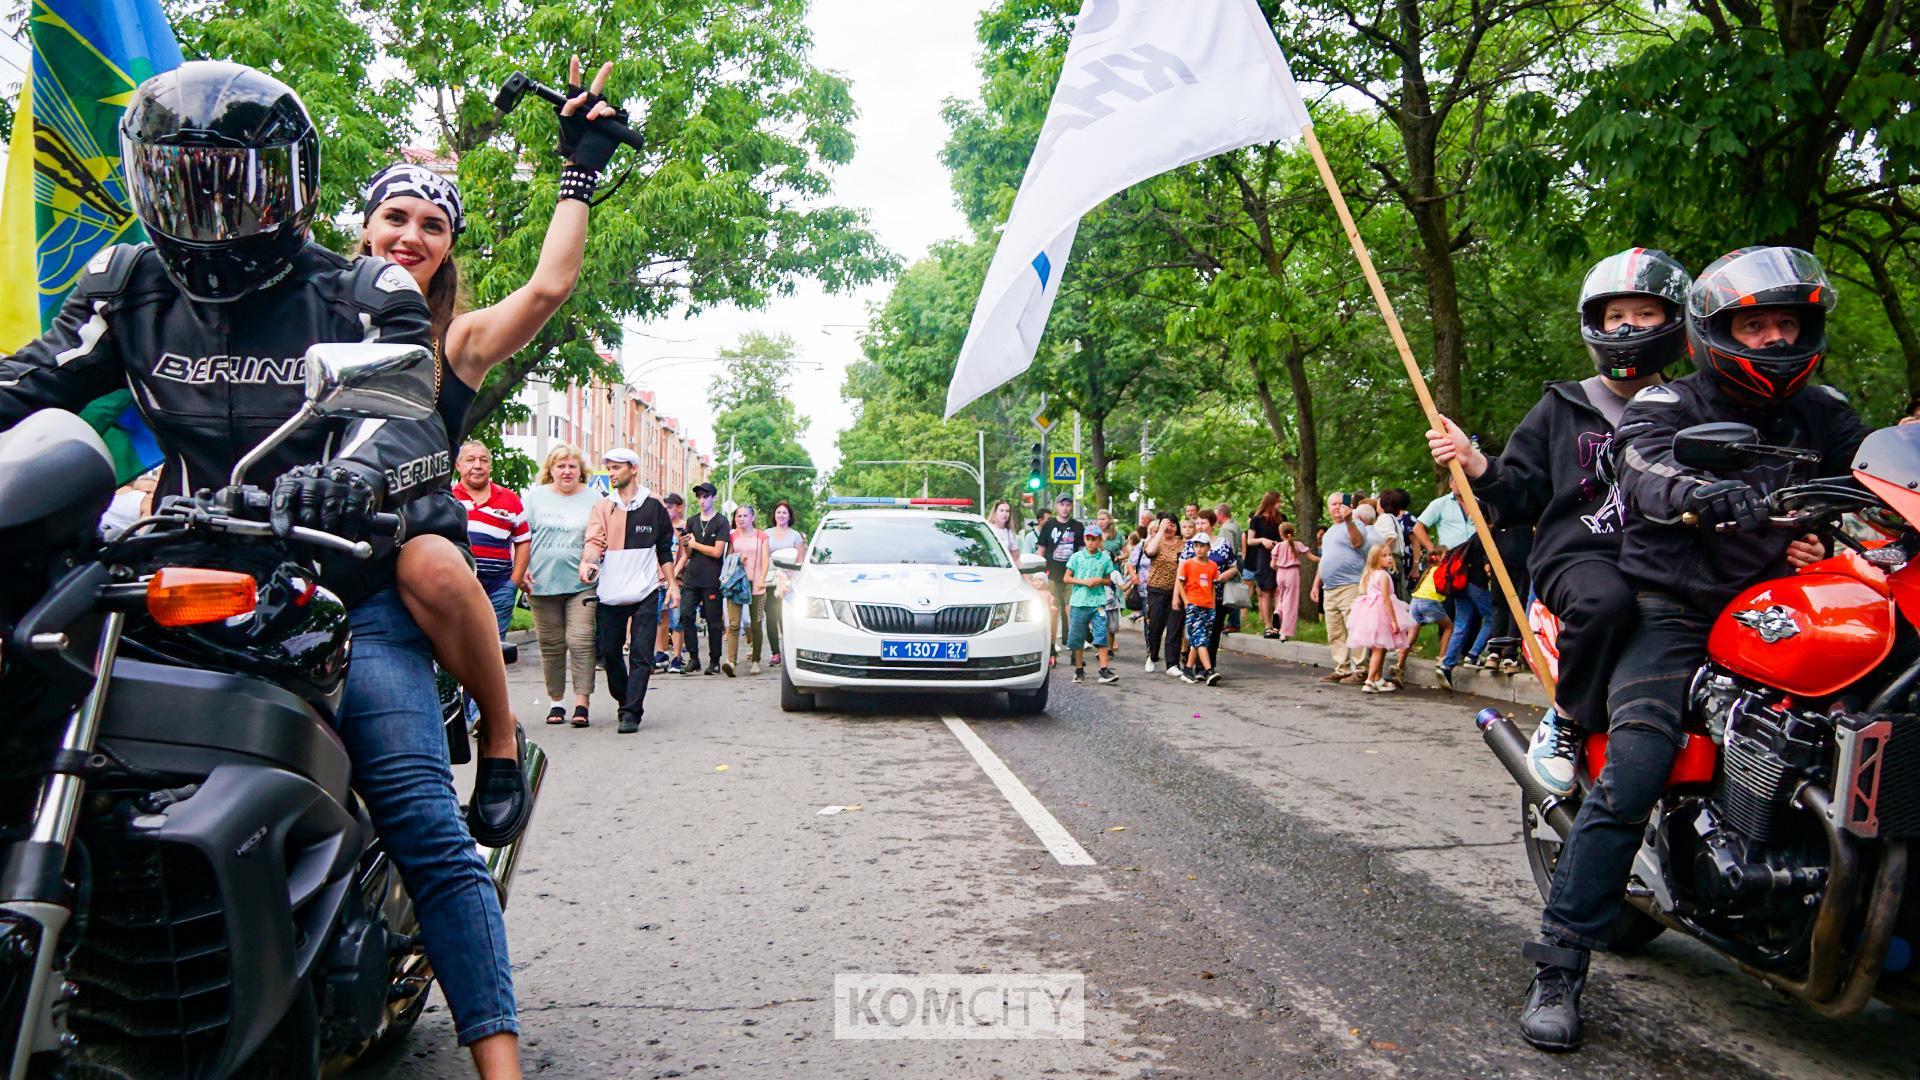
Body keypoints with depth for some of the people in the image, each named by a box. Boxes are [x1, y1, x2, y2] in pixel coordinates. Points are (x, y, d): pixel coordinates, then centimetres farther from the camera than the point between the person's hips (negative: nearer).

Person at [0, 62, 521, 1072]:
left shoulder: (363, 295, 1)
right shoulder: (127, 289, 12)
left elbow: (407, 412, -16)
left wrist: (351, 469, -39)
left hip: (346, 594, -4)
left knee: (426, 830, -13)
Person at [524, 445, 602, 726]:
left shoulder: (594, 499, 7)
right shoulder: (535, 497, 9)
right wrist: (522, 570, -1)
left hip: (582, 584, -1)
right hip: (542, 584, 1)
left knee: (580, 642, -9)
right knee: (551, 645, 6)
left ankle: (581, 702, -7)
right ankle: (556, 701, 17)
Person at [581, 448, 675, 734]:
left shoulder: (654, 506, 6)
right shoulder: (602, 507, 8)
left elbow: (664, 549, 12)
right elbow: (594, 539, -7)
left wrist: (671, 584, 9)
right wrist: (586, 561, -27)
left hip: (646, 592, -2)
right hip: (609, 592, 2)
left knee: (641, 655, -7)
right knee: (610, 652, 7)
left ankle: (631, 713, -5)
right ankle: (625, 702, 27)